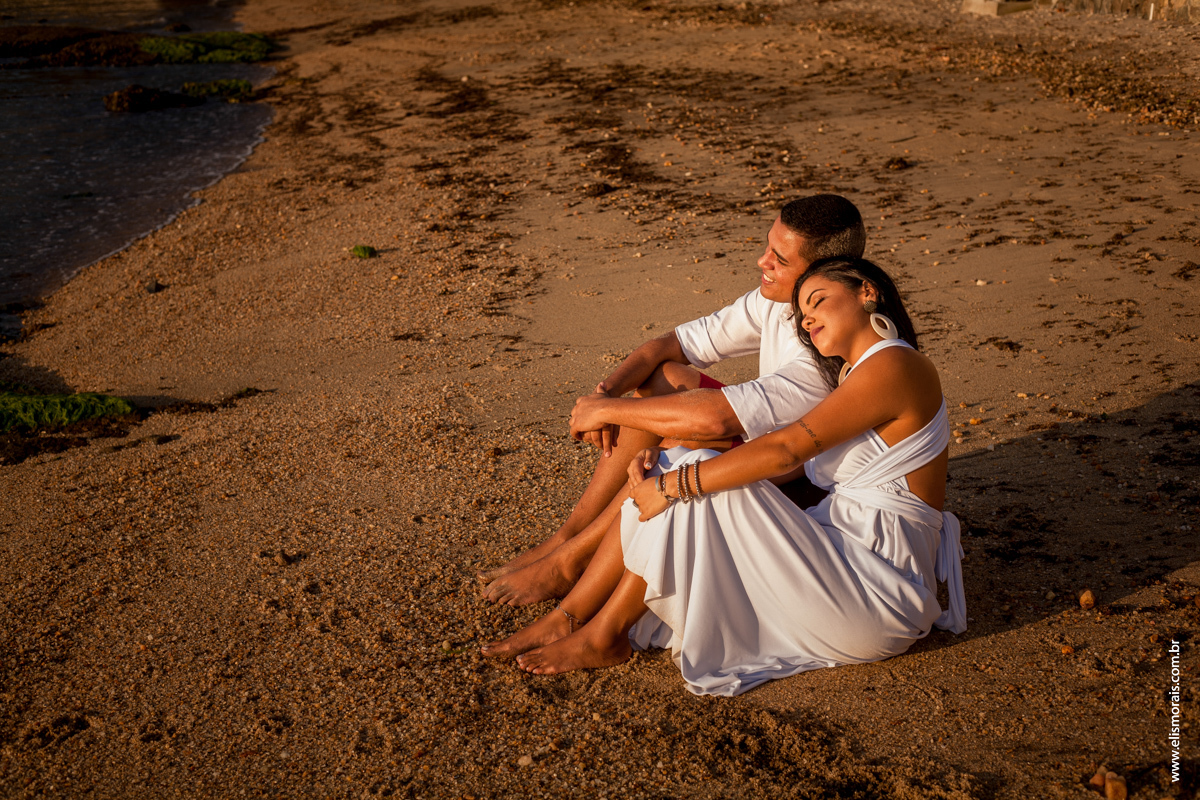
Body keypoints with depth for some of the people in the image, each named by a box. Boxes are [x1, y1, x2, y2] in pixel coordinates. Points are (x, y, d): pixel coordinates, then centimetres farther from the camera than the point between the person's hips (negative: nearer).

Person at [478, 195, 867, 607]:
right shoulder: (775, 300, -5)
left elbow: (717, 417, -39)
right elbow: (673, 344, -2)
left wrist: (607, 410, -28)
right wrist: (606, 391, -19)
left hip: (806, 488, -8)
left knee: (689, 439, -31)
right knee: (664, 377, -9)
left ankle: (567, 564, -14)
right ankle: (567, 535, -7)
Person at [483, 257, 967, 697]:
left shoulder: (892, 365, -14)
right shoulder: (851, 376, 17)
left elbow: (784, 451, -22)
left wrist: (676, 484, -19)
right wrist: (667, 463, -5)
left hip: (876, 591, -9)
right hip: (840, 550, 9)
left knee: (701, 487, -19)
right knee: (681, 467, -2)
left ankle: (604, 635, -6)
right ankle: (565, 619, -2)